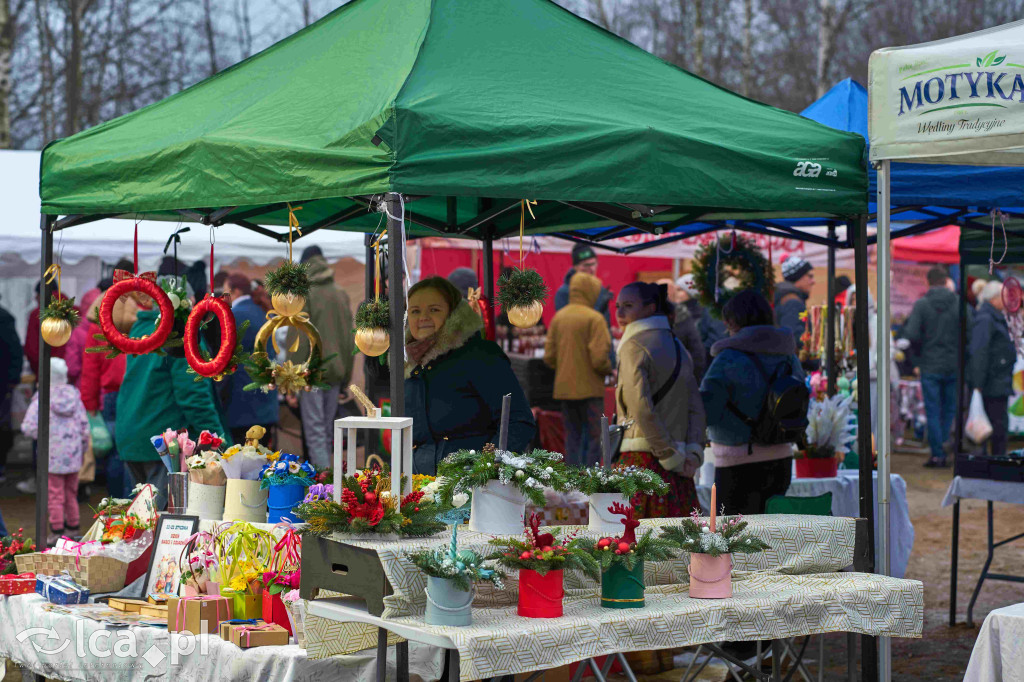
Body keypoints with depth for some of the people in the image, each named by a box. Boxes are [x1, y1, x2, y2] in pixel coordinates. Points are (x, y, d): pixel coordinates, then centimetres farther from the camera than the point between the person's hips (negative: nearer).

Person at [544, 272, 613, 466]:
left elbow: (549, 357, 5)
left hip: (564, 388, 6)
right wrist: (610, 370, 2)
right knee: (594, 436, 1)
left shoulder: (558, 317, 7)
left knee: (572, 436, 12)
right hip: (589, 388, -6)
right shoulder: (594, 318, -11)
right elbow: (599, 358, -18)